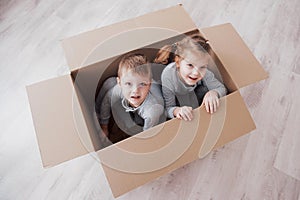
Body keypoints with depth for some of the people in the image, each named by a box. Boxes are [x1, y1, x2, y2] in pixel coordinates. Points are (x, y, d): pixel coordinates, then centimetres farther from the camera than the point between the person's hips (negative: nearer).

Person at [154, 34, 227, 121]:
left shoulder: (204, 72, -31)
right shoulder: (168, 77, -39)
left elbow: (222, 89, -20)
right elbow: (168, 108, -32)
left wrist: (213, 92, -43)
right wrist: (177, 110, -55)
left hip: (193, 92, 5)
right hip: (175, 96, -5)